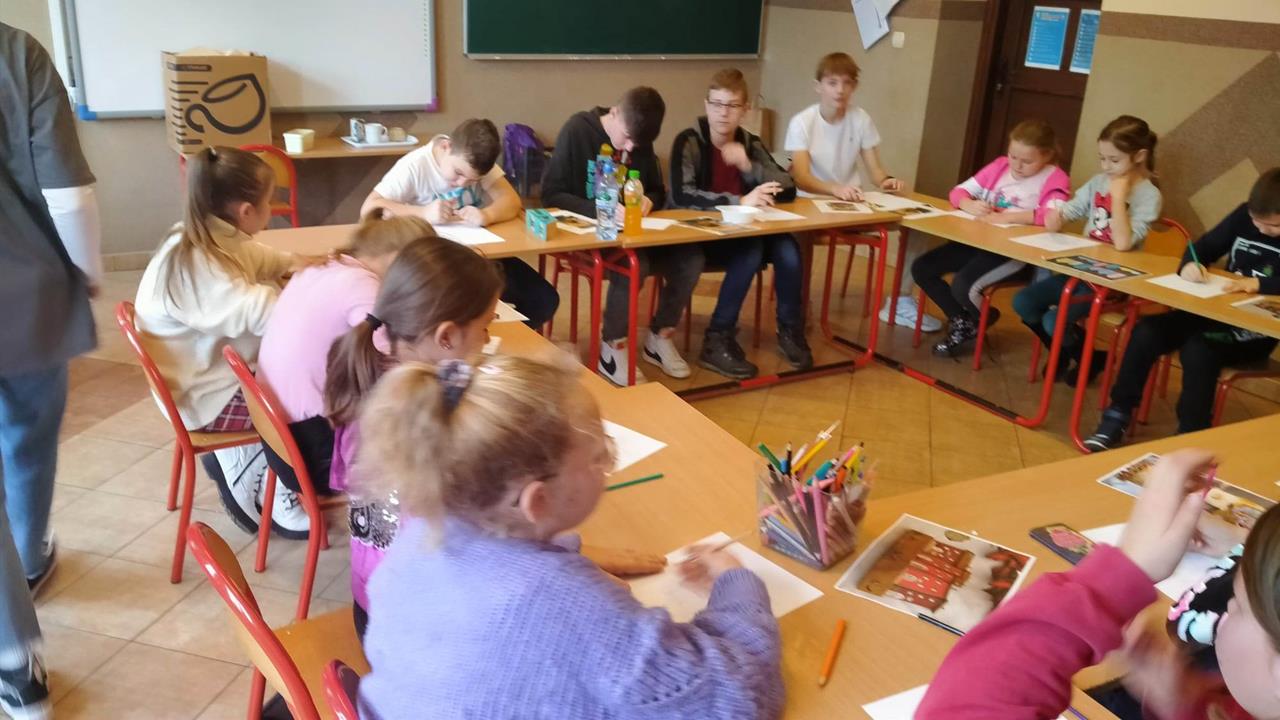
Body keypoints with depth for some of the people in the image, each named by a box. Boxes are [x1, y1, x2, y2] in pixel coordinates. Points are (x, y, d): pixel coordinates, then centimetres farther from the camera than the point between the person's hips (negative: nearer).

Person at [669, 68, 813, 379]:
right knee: (751, 251, -32)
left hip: (742, 234, 5)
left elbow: (789, 188, -2)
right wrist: (740, 201, -35)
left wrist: (749, 166, -19)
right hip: (696, 237, -5)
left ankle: (790, 330, -3)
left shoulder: (750, 144, 5)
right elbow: (681, 195, -28)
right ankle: (718, 340, -22)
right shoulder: (688, 142, -12)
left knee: (787, 248, -23)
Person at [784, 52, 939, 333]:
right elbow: (801, 179, -27)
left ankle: (901, 302, 0)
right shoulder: (801, 123, -14)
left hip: (853, 202, 4)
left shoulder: (861, 119, -2)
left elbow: (875, 169, -3)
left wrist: (886, 181, -29)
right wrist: (835, 189, -47)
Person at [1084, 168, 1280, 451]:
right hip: (1216, 312, 5)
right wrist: (1189, 264, -14)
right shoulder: (1245, 215, 3)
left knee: (1197, 349, -33)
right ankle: (1119, 415, -8)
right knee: (1146, 332, -16)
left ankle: (1192, 437, -20)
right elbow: (1204, 246, 8)